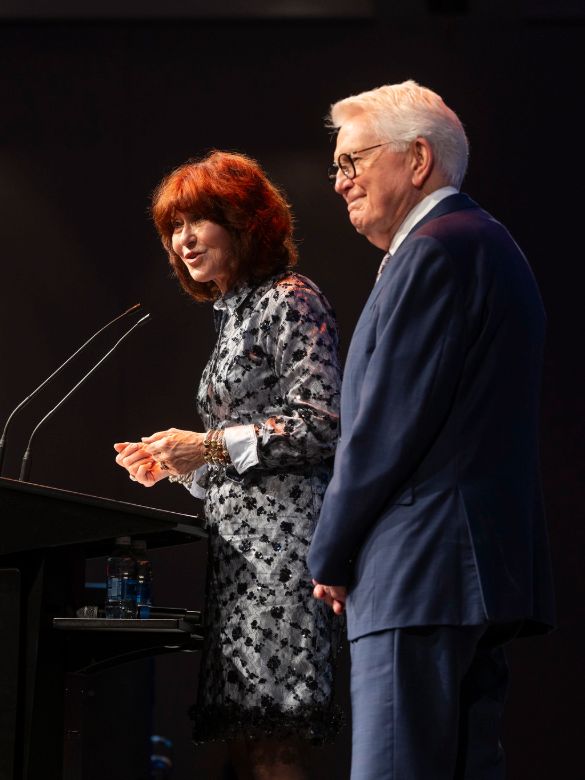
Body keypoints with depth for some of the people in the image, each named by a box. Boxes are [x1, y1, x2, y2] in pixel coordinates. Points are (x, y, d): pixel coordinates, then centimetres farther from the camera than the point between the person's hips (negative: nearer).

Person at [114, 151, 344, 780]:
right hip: (237, 547, 9)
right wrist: (175, 464, 14)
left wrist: (210, 446, -13)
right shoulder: (232, 316, 24)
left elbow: (320, 426, -14)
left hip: (281, 539, -9)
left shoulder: (291, 301, -3)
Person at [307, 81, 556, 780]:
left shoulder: (434, 251, -11)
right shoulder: (485, 243, 22)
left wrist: (330, 557, -4)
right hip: (488, 565, 11)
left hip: (422, 574, -11)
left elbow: (387, 425, -15)